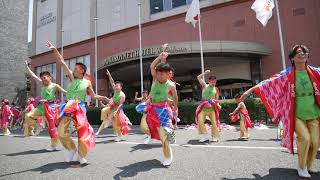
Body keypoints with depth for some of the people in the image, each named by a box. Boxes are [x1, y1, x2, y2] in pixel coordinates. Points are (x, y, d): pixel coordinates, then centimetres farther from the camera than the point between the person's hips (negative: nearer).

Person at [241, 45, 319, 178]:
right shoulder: (287, 74, -7)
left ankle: (309, 165, 28)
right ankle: (301, 167, 7)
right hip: (296, 114, -3)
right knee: (305, 138, -16)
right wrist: (250, 90, -20)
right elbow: (269, 82, -13)